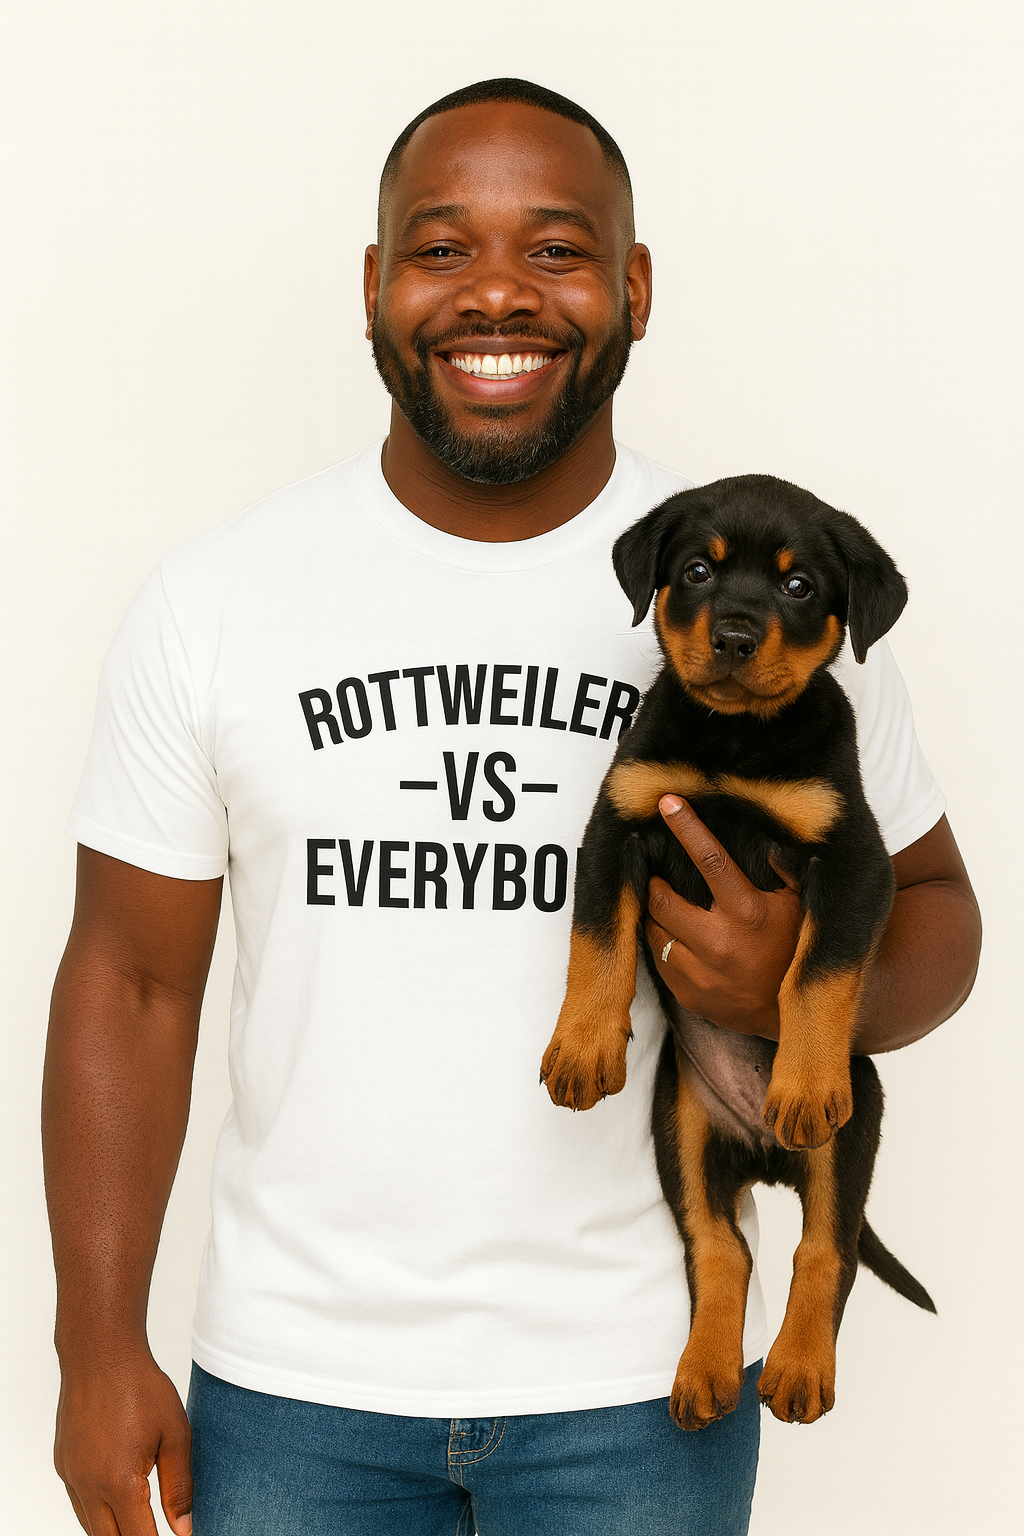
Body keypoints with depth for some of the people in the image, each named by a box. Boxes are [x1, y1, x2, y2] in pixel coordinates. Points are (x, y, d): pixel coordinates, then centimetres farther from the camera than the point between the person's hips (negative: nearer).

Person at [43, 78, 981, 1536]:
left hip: (641, 1377, 0)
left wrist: (799, 993, -18)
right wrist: (99, 1349, -1)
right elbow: (132, 984, 1)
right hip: (289, 1377, 1)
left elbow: (929, 905, 4)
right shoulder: (214, 599, -4)